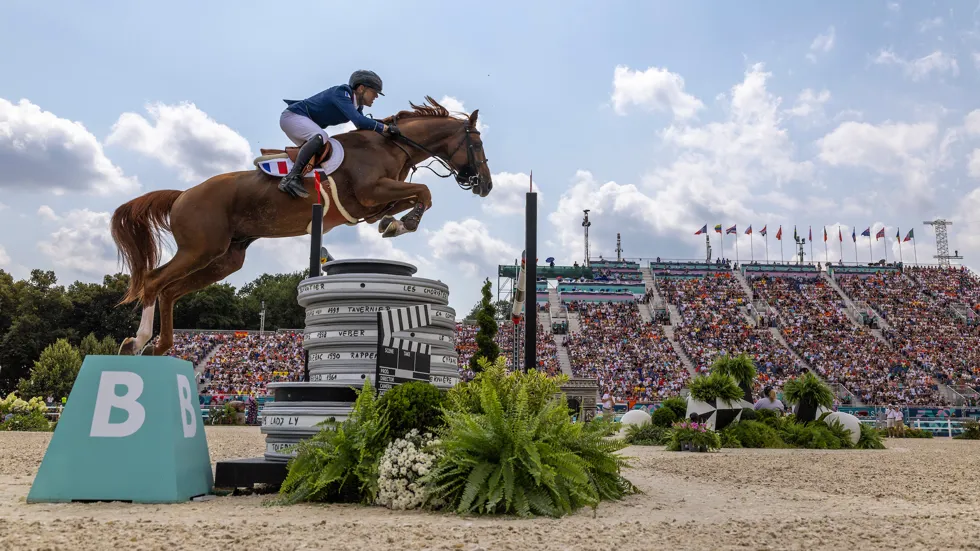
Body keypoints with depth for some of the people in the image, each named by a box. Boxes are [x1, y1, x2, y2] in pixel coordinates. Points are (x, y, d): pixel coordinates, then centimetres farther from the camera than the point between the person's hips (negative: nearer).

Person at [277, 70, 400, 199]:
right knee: (320, 136, -34)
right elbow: (359, 121, -35)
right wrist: (386, 128, -30)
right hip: (292, 115, -10)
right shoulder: (341, 93, -23)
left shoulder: (357, 106, 5)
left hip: (305, 123, 10)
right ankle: (291, 178, -40)